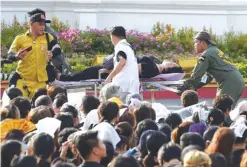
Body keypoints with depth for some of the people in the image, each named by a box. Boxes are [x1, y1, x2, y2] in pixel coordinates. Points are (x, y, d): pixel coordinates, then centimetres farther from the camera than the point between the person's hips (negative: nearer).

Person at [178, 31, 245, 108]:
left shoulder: (207, 54, -6)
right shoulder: (216, 51, 25)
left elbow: (196, 75, -7)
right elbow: (209, 76, 28)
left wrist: (183, 88, 3)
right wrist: (194, 87, 23)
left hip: (229, 85, -10)